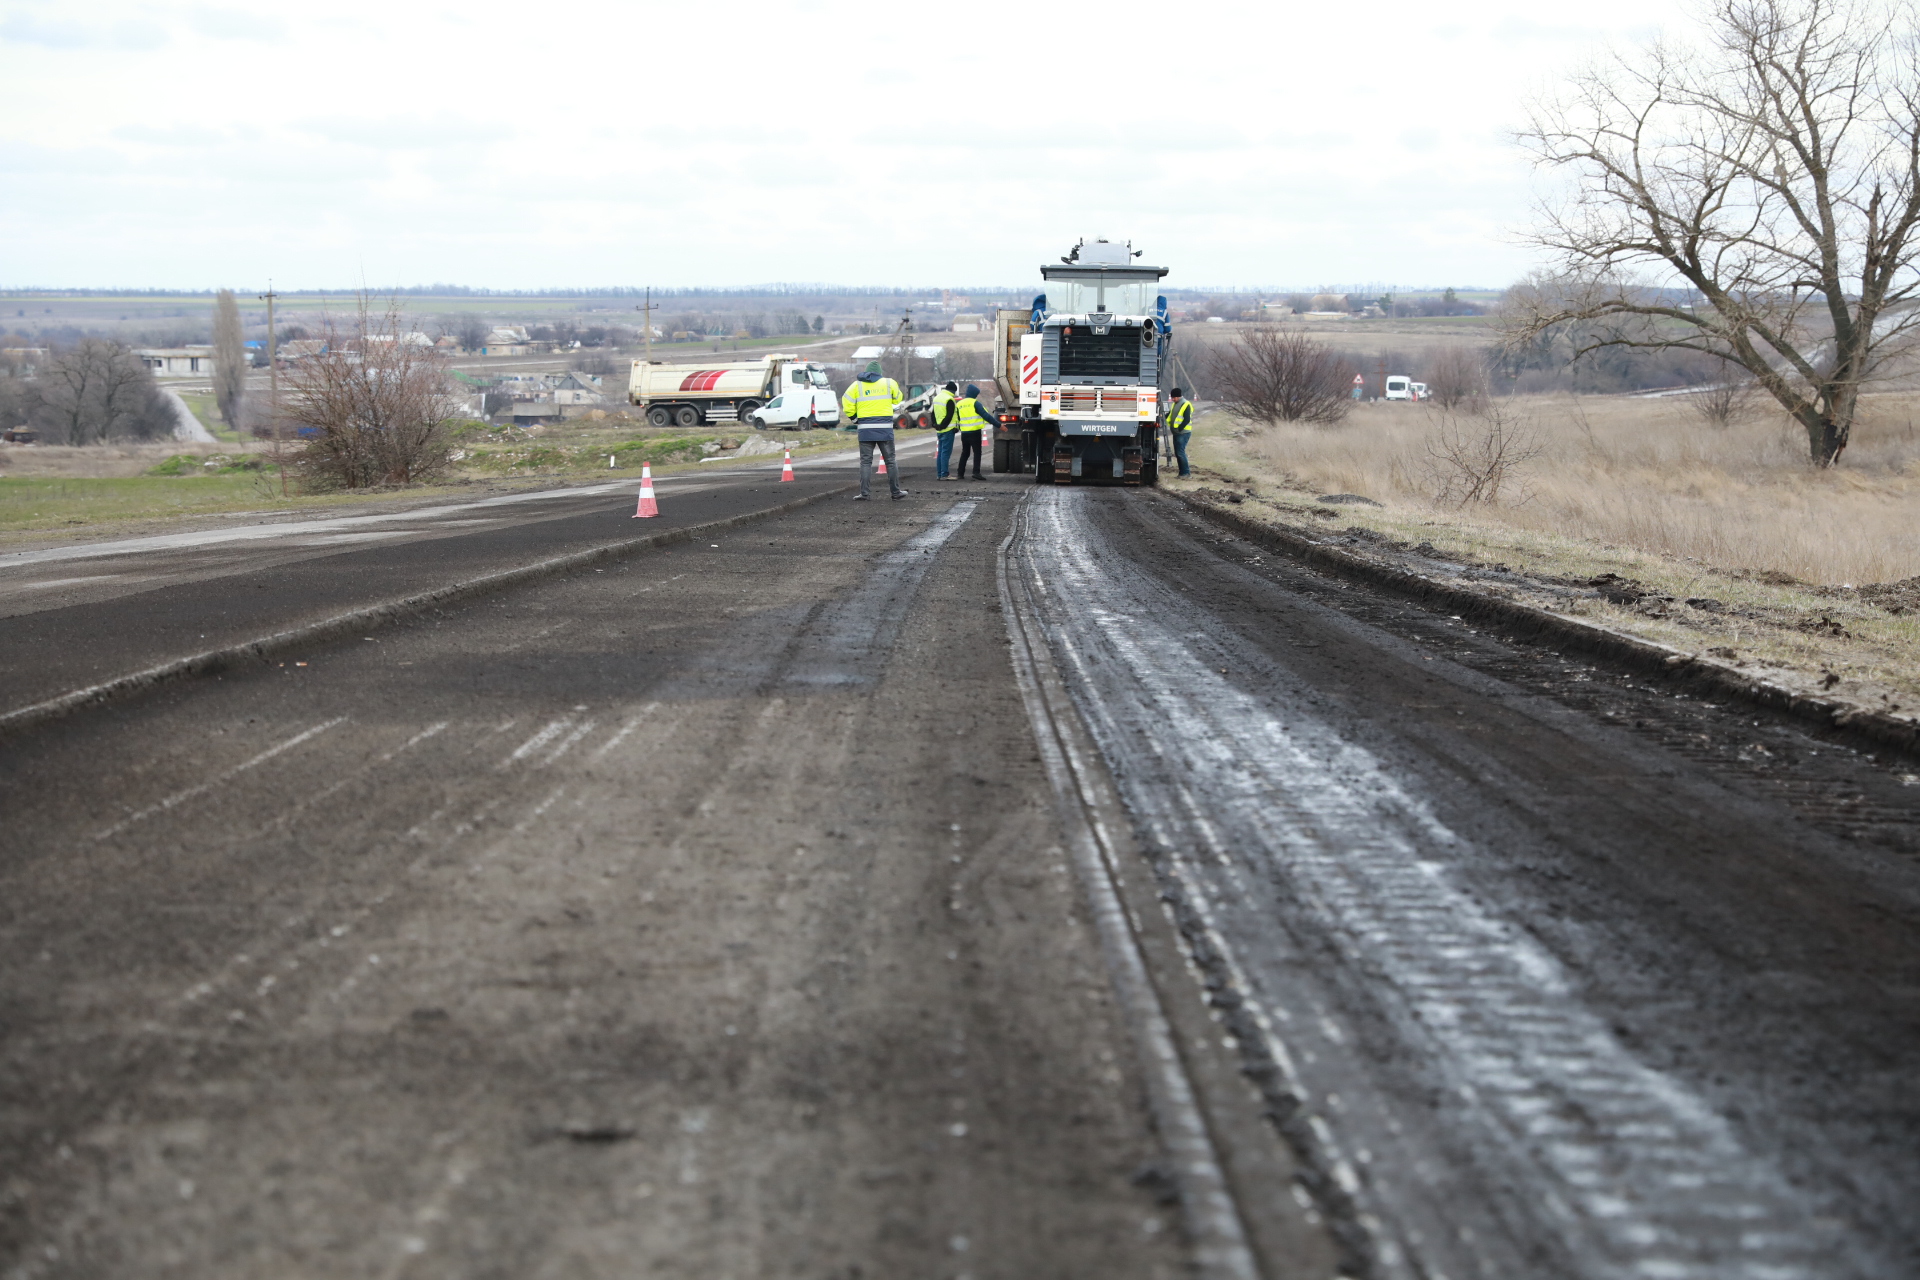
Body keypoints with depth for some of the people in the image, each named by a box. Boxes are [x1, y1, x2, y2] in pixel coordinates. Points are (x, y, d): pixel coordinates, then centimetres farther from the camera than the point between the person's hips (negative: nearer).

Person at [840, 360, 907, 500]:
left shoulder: (857, 386, 3)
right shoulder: (889, 383, 4)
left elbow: (847, 404, -3)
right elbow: (897, 399, 18)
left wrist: (854, 418, 10)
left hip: (865, 429, 0)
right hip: (885, 428, 0)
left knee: (866, 461, 2)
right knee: (890, 460, 8)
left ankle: (865, 493, -4)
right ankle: (896, 491, 13)